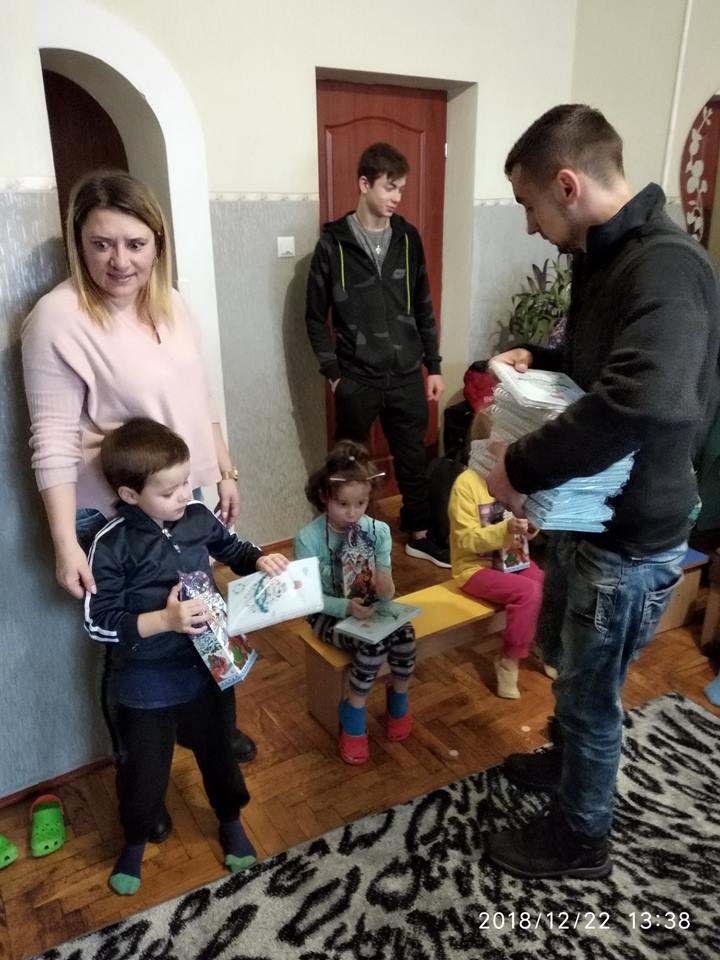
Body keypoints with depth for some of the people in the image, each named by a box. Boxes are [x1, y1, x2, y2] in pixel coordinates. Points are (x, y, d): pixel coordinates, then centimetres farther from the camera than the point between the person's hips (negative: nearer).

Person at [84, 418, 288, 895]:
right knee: (144, 769, 16)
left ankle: (231, 820, 50)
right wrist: (164, 620, -29)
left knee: (218, 750, 23)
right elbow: (98, 623, -18)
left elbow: (232, 549, 10)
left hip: (207, 665, 4)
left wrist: (260, 559, -10)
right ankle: (135, 840, 46)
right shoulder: (112, 545, -21)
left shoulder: (198, 516, -9)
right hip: (147, 682, -3)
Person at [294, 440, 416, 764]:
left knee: (405, 634, -24)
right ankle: (354, 711, -3)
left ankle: (398, 696, 7)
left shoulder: (378, 531, -8)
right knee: (373, 645, -29)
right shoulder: (308, 539, -18)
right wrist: (347, 607, -29)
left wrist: (385, 588, -28)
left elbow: (385, 589, -3)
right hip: (329, 614, -3)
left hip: (368, 608, 4)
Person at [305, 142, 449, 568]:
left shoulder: (409, 238, 5)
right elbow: (316, 316, -2)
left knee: (414, 459, 12)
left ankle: (419, 534, 29)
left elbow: (423, 308, 10)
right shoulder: (334, 243, -5)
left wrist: (433, 366, 8)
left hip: (407, 376, 3)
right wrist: (333, 373, -6)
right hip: (357, 380, -3)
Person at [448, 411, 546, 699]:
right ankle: (509, 661, -8)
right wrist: (506, 530, -34)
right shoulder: (466, 483, -18)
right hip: (476, 567, -6)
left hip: (512, 559, 6)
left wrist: (531, 525, -13)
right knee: (528, 592, -26)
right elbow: (467, 540, -21)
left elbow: (522, 533, 10)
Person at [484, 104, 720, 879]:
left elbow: (647, 401, -44)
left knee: (590, 691, 11)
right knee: (561, 657, 28)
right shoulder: (606, 257, 5)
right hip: (583, 515, 9)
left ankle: (580, 837, 37)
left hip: (630, 539, -9)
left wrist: (521, 468, -33)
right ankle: (565, 761, 54)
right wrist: (540, 361, 4)